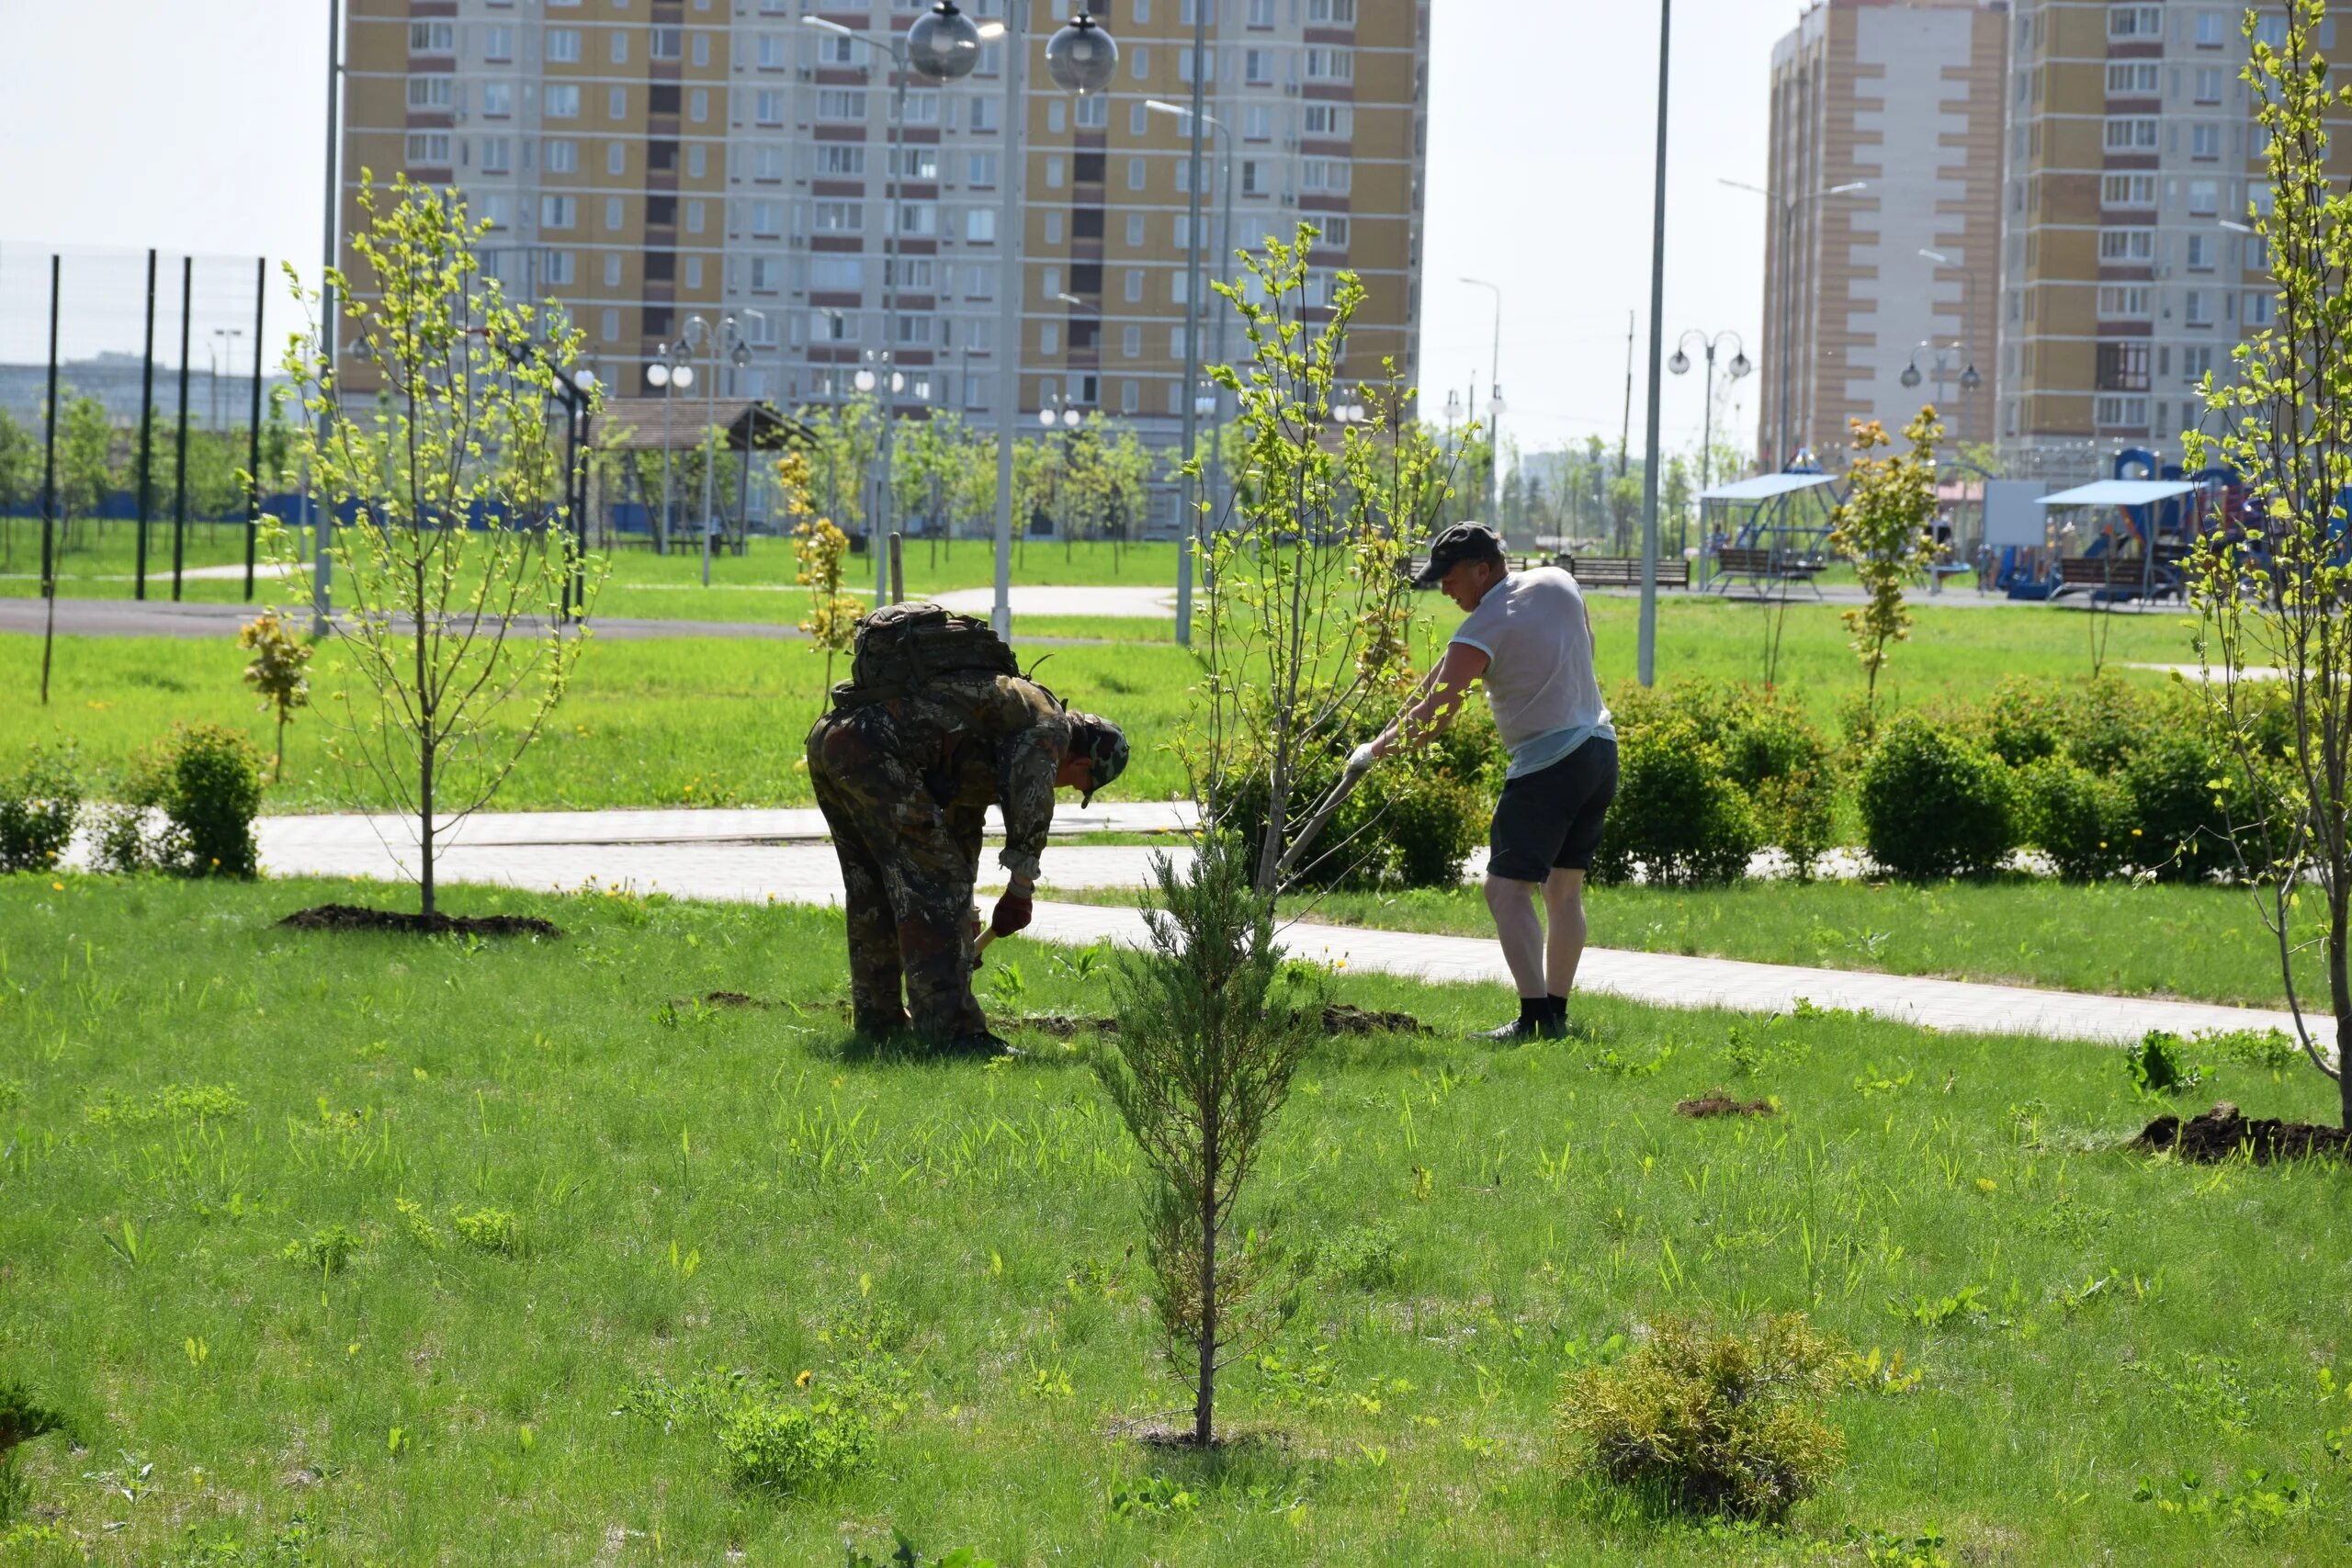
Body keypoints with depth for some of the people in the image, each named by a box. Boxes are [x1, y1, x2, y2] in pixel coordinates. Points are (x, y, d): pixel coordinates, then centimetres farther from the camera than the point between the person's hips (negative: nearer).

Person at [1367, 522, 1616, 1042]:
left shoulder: (1484, 631, -14)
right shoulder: (1560, 584, 7)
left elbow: (1435, 716, -16)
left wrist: (1378, 747, -4)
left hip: (1547, 766, -9)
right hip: (1600, 749, 9)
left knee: (1508, 888, -10)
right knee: (1564, 887, 15)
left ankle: (1535, 1017, -21)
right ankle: (1557, 1012, 17)